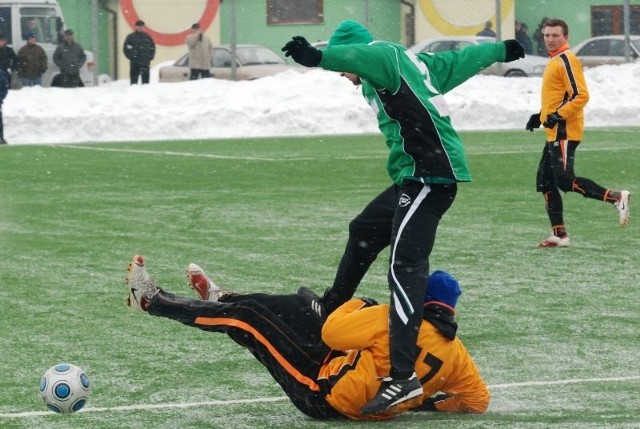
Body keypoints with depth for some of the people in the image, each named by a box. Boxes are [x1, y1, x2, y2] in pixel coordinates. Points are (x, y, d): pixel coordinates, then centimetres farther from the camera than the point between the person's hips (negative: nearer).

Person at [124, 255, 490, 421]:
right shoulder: (456, 353, -9)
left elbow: (331, 333, -21)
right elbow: (478, 400, 0)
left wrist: (360, 307, -1)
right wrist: (423, 403, 7)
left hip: (324, 396, -8)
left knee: (248, 317, 1)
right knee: (289, 306, 21)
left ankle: (153, 301, 16)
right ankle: (219, 300, 45)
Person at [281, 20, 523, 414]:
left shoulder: (384, 55, -7)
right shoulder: (410, 61, 20)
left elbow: (358, 55, -31)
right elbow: (459, 61, 34)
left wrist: (318, 56, -48)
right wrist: (500, 50, 51)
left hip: (429, 176, -11)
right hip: (415, 178, 11)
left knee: (405, 267, -19)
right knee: (363, 231, 27)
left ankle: (404, 375, -28)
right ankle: (333, 306, 48)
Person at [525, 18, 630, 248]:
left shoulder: (567, 60, -12)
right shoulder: (554, 61, 18)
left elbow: (580, 95, -20)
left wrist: (559, 116, -24)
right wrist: (541, 116, 20)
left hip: (564, 132, -10)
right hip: (555, 134, 10)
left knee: (565, 180, -16)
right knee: (545, 182, 8)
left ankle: (616, 197, -14)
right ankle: (559, 235, 10)